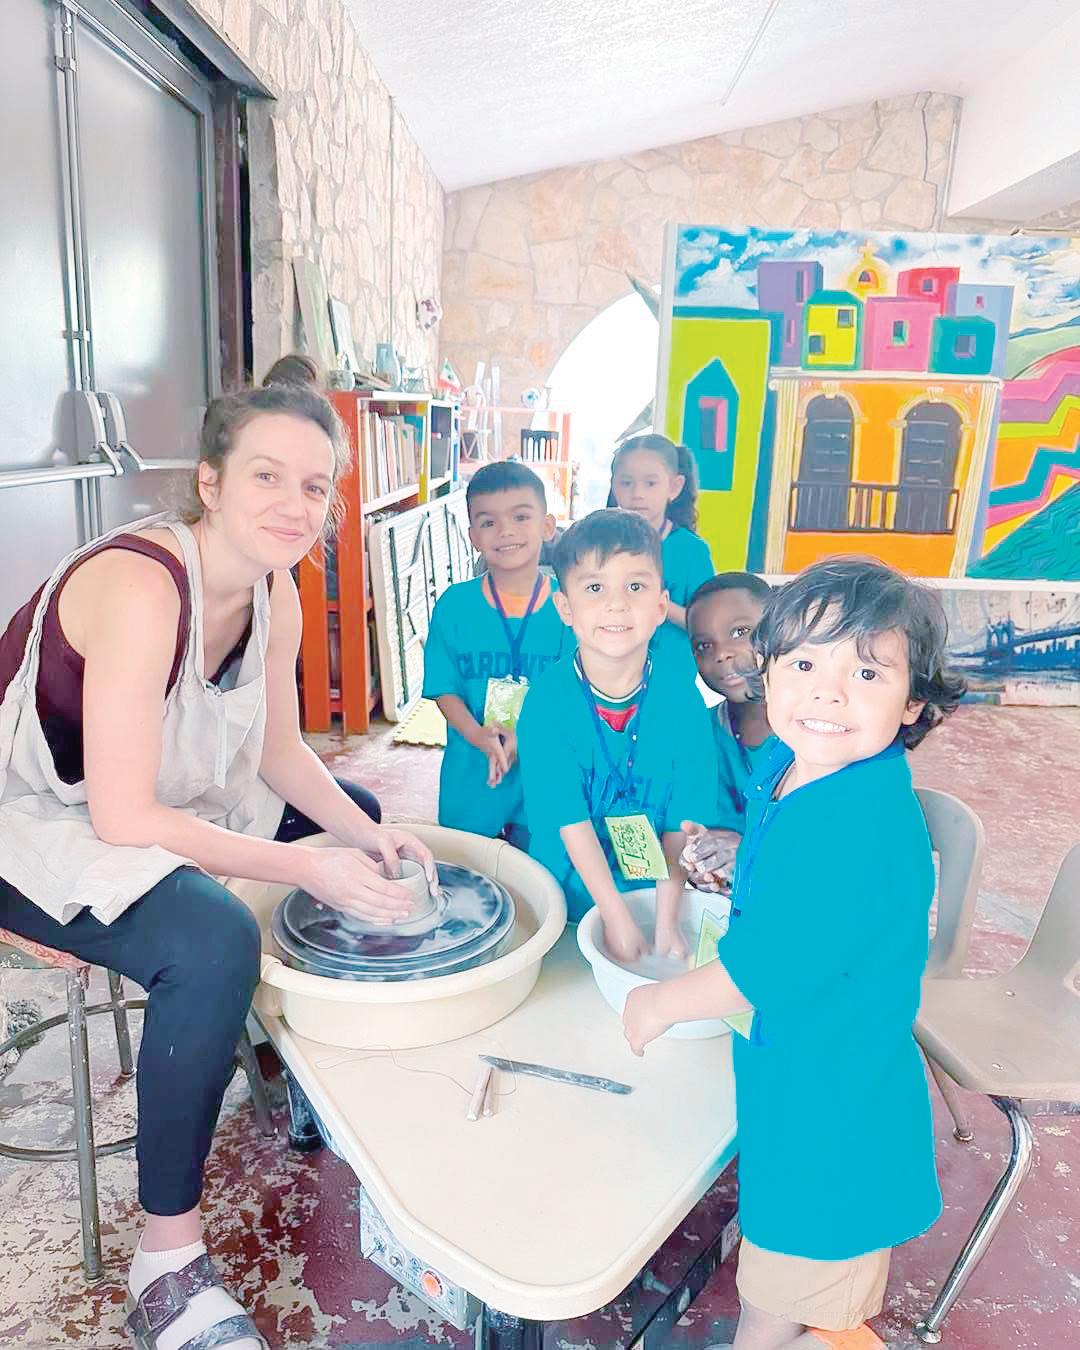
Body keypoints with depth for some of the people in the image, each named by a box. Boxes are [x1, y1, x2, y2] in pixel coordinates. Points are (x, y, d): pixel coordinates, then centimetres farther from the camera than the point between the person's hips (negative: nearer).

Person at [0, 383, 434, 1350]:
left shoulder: (275, 590, -6)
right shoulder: (140, 584, -30)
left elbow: (281, 751, 4)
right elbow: (122, 818, -31)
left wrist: (367, 837, -11)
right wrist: (311, 868, -29)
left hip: (158, 797, 9)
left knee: (362, 816, 14)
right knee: (215, 943, -34)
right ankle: (169, 1264, -10)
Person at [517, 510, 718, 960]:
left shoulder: (681, 699, -13)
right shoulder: (547, 702, -18)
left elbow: (683, 820, -11)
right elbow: (569, 821, -18)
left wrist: (666, 923, -14)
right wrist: (618, 920, -19)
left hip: (654, 886, 2)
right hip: (567, 892, -1)